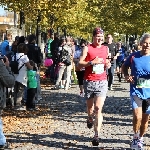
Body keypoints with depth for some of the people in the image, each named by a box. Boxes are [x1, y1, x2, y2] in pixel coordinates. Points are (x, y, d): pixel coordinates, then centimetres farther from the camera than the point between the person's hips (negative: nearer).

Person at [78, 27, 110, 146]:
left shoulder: (106, 49, 9)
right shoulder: (87, 49, -2)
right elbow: (79, 64, -6)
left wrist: (108, 64, 2)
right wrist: (92, 62, -19)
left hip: (102, 82, 1)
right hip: (89, 82, -1)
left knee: (98, 108, -11)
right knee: (90, 106, 15)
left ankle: (96, 135, -11)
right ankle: (90, 119, 50)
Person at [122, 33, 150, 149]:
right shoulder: (134, 56, -4)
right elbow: (124, 67, 13)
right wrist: (126, 75, -6)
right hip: (136, 91, -1)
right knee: (137, 117, -17)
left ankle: (140, 139, 35)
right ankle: (135, 137, 8)